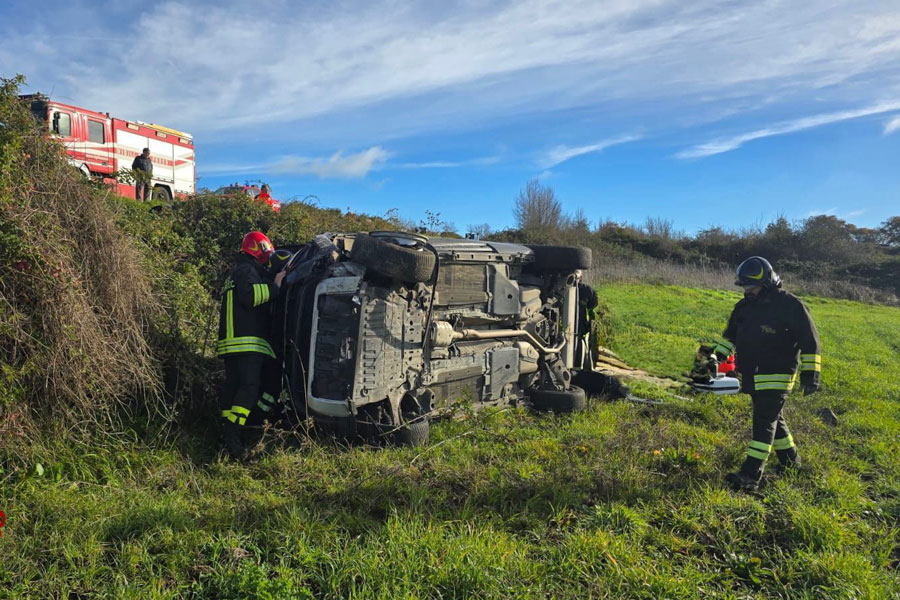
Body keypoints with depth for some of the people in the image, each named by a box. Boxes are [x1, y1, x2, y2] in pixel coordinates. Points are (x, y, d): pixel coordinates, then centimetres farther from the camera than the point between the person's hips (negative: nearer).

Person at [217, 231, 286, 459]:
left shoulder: (236, 273, 29)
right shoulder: (248, 270, -6)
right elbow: (248, 296, -22)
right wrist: (274, 286, -16)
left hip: (231, 342, 11)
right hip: (248, 343, -11)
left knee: (232, 386, 10)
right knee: (250, 387, -17)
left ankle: (227, 430, 12)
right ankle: (232, 435, -24)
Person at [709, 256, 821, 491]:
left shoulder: (791, 306, -13)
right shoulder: (744, 306, 8)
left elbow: (810, 342, -11)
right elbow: (731, 334, 20)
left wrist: (810, 373, -16)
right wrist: (718, 355, 9)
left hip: (776, 378, -7)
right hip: (751, 376, 7)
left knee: (765, 423, -11)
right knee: (771, 418, 19)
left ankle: (751, 475, -15)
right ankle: (790, 459, 38)